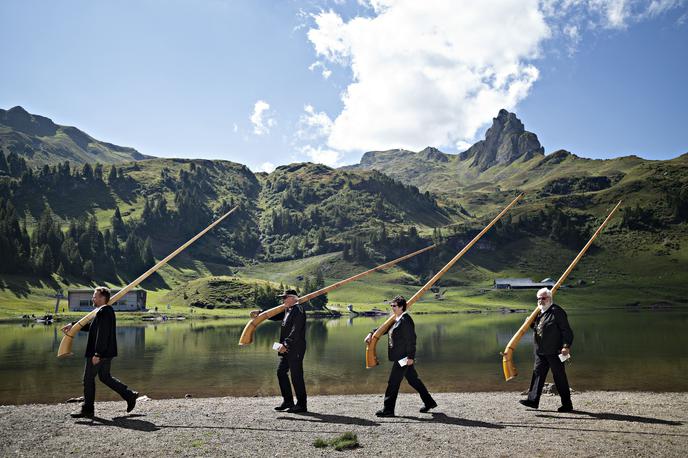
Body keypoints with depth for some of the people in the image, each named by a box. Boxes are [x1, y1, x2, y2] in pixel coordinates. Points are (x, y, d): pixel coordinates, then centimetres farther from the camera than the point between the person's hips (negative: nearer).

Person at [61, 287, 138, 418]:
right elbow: (91, 325, 24)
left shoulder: (103, 312, -19)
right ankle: (130, 395, 13)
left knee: (88, 379, 4)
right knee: (105, 377, 17)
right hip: (106, 353, 10)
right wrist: (73, 325, 23)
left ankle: (87, 409, 14)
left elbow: (102, 334, -25)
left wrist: (97, 354, -25)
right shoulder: (107, 311, 13)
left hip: (100, 353, -10)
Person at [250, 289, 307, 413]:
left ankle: (302, 405, 6)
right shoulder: (288, 310, 14)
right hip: (287, 349, 10)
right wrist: (259, 313, 16)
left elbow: (295, 332, -23)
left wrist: (286, 345, -27)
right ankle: (288, 401, 23)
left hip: (295, 349, -10)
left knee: (296, 375, -4)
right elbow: (275, 316, 25)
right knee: (281, 372, 14)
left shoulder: (298, 311, -16)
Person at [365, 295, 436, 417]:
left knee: (393, 382, -5)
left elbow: (411, 339, -20)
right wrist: (371, 334, 7)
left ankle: (388, 409, 2)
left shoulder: (405, 320, -16)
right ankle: (429, 402, 27)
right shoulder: (396, 320, 14)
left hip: (403, 358, -10)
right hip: (401, 357, 10)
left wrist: (411, 357, -22)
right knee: (413, 380, 17)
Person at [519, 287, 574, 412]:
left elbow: (566, 330, -13)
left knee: (559, 377, 0)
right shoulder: (539, 313, 15)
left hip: (554, 352, -8)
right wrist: (531, 323, 6)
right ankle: (533, 399, 9)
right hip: (541, 352, 8)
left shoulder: (557, 311, -10)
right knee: (538, 373, 6)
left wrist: (566, 346, -21)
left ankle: (567, 404, 10)